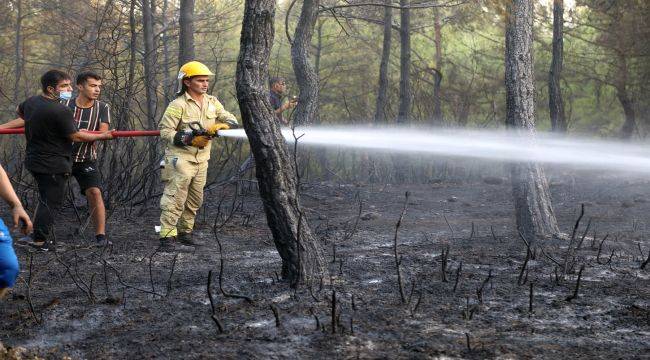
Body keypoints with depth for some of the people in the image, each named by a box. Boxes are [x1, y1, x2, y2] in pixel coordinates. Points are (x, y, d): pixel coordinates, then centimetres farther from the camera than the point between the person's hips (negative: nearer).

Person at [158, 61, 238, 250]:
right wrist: (189, 139, -23)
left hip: (202, 159, 7)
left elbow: (231, 120, 8)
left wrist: (222, 126, -15)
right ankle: (167, 236, -13)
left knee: (195, 199, 14)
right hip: (180, 158, -7)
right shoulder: (178, 105, -11)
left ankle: (185, 232, 28)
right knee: (175, 198, -12)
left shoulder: (212, 102, 8)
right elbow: (165, 132, -15)